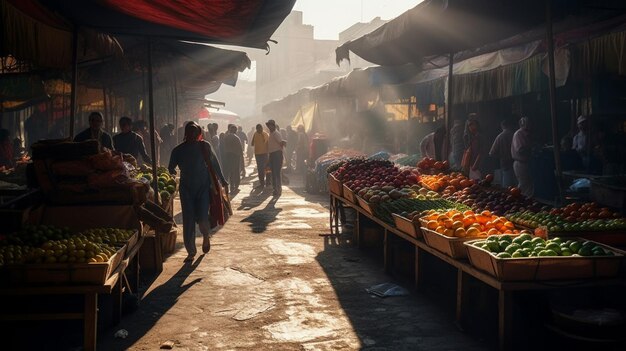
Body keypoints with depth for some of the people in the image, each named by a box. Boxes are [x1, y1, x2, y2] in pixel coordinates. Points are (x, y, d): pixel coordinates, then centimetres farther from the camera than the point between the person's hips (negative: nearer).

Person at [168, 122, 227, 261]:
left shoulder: (204, 146, -1)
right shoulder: (178, 150, 2)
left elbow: (214, 164, 7)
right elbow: (171, 168, 8)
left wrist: (222, 181, 13)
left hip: (204, 187, -2)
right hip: (186, 188, 2)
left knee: (202, 218, -9)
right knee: (188, 221, -1)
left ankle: (206, 237, 26)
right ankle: (191, 252, 8)